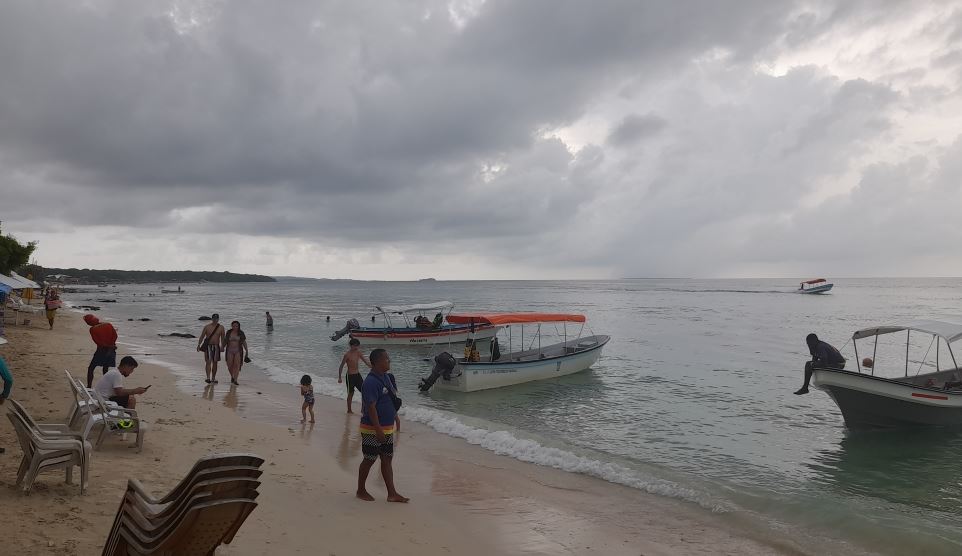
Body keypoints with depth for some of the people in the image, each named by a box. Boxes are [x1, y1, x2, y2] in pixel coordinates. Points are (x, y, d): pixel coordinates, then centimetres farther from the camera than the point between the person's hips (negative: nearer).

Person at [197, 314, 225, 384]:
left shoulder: (221, 328, 2)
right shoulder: (207, 327, -1)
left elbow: (222, 338, 3)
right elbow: (202, 336, -3)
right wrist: (198, 345, -13)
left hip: (216, 347, 2)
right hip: (208, 346, -2)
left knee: (215, 363, 6)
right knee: (208, 362, -12)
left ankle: (213, 379, 14)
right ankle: (208, 378, -19)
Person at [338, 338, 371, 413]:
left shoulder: (358, 353, 3)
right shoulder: (347, 355, -14)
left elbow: (366, 362, 6)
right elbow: (341, 367, -8)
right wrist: (339, 378, -7)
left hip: (357, 375, 6)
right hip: (350, 376, -6)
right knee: (350, 393, 4)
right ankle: (349, 410, 19)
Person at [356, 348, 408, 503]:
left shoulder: (386, 377, 8)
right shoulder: (371, 382, -22)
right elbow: (371, 408, -25)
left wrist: (396, 417, 24)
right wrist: (378, 430, -26)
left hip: (387, 428, 9)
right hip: (372, 429, -9)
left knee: (387, 459, 11)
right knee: (369, 460, 5)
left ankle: (392, 493, 16)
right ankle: (361, 491, 22)